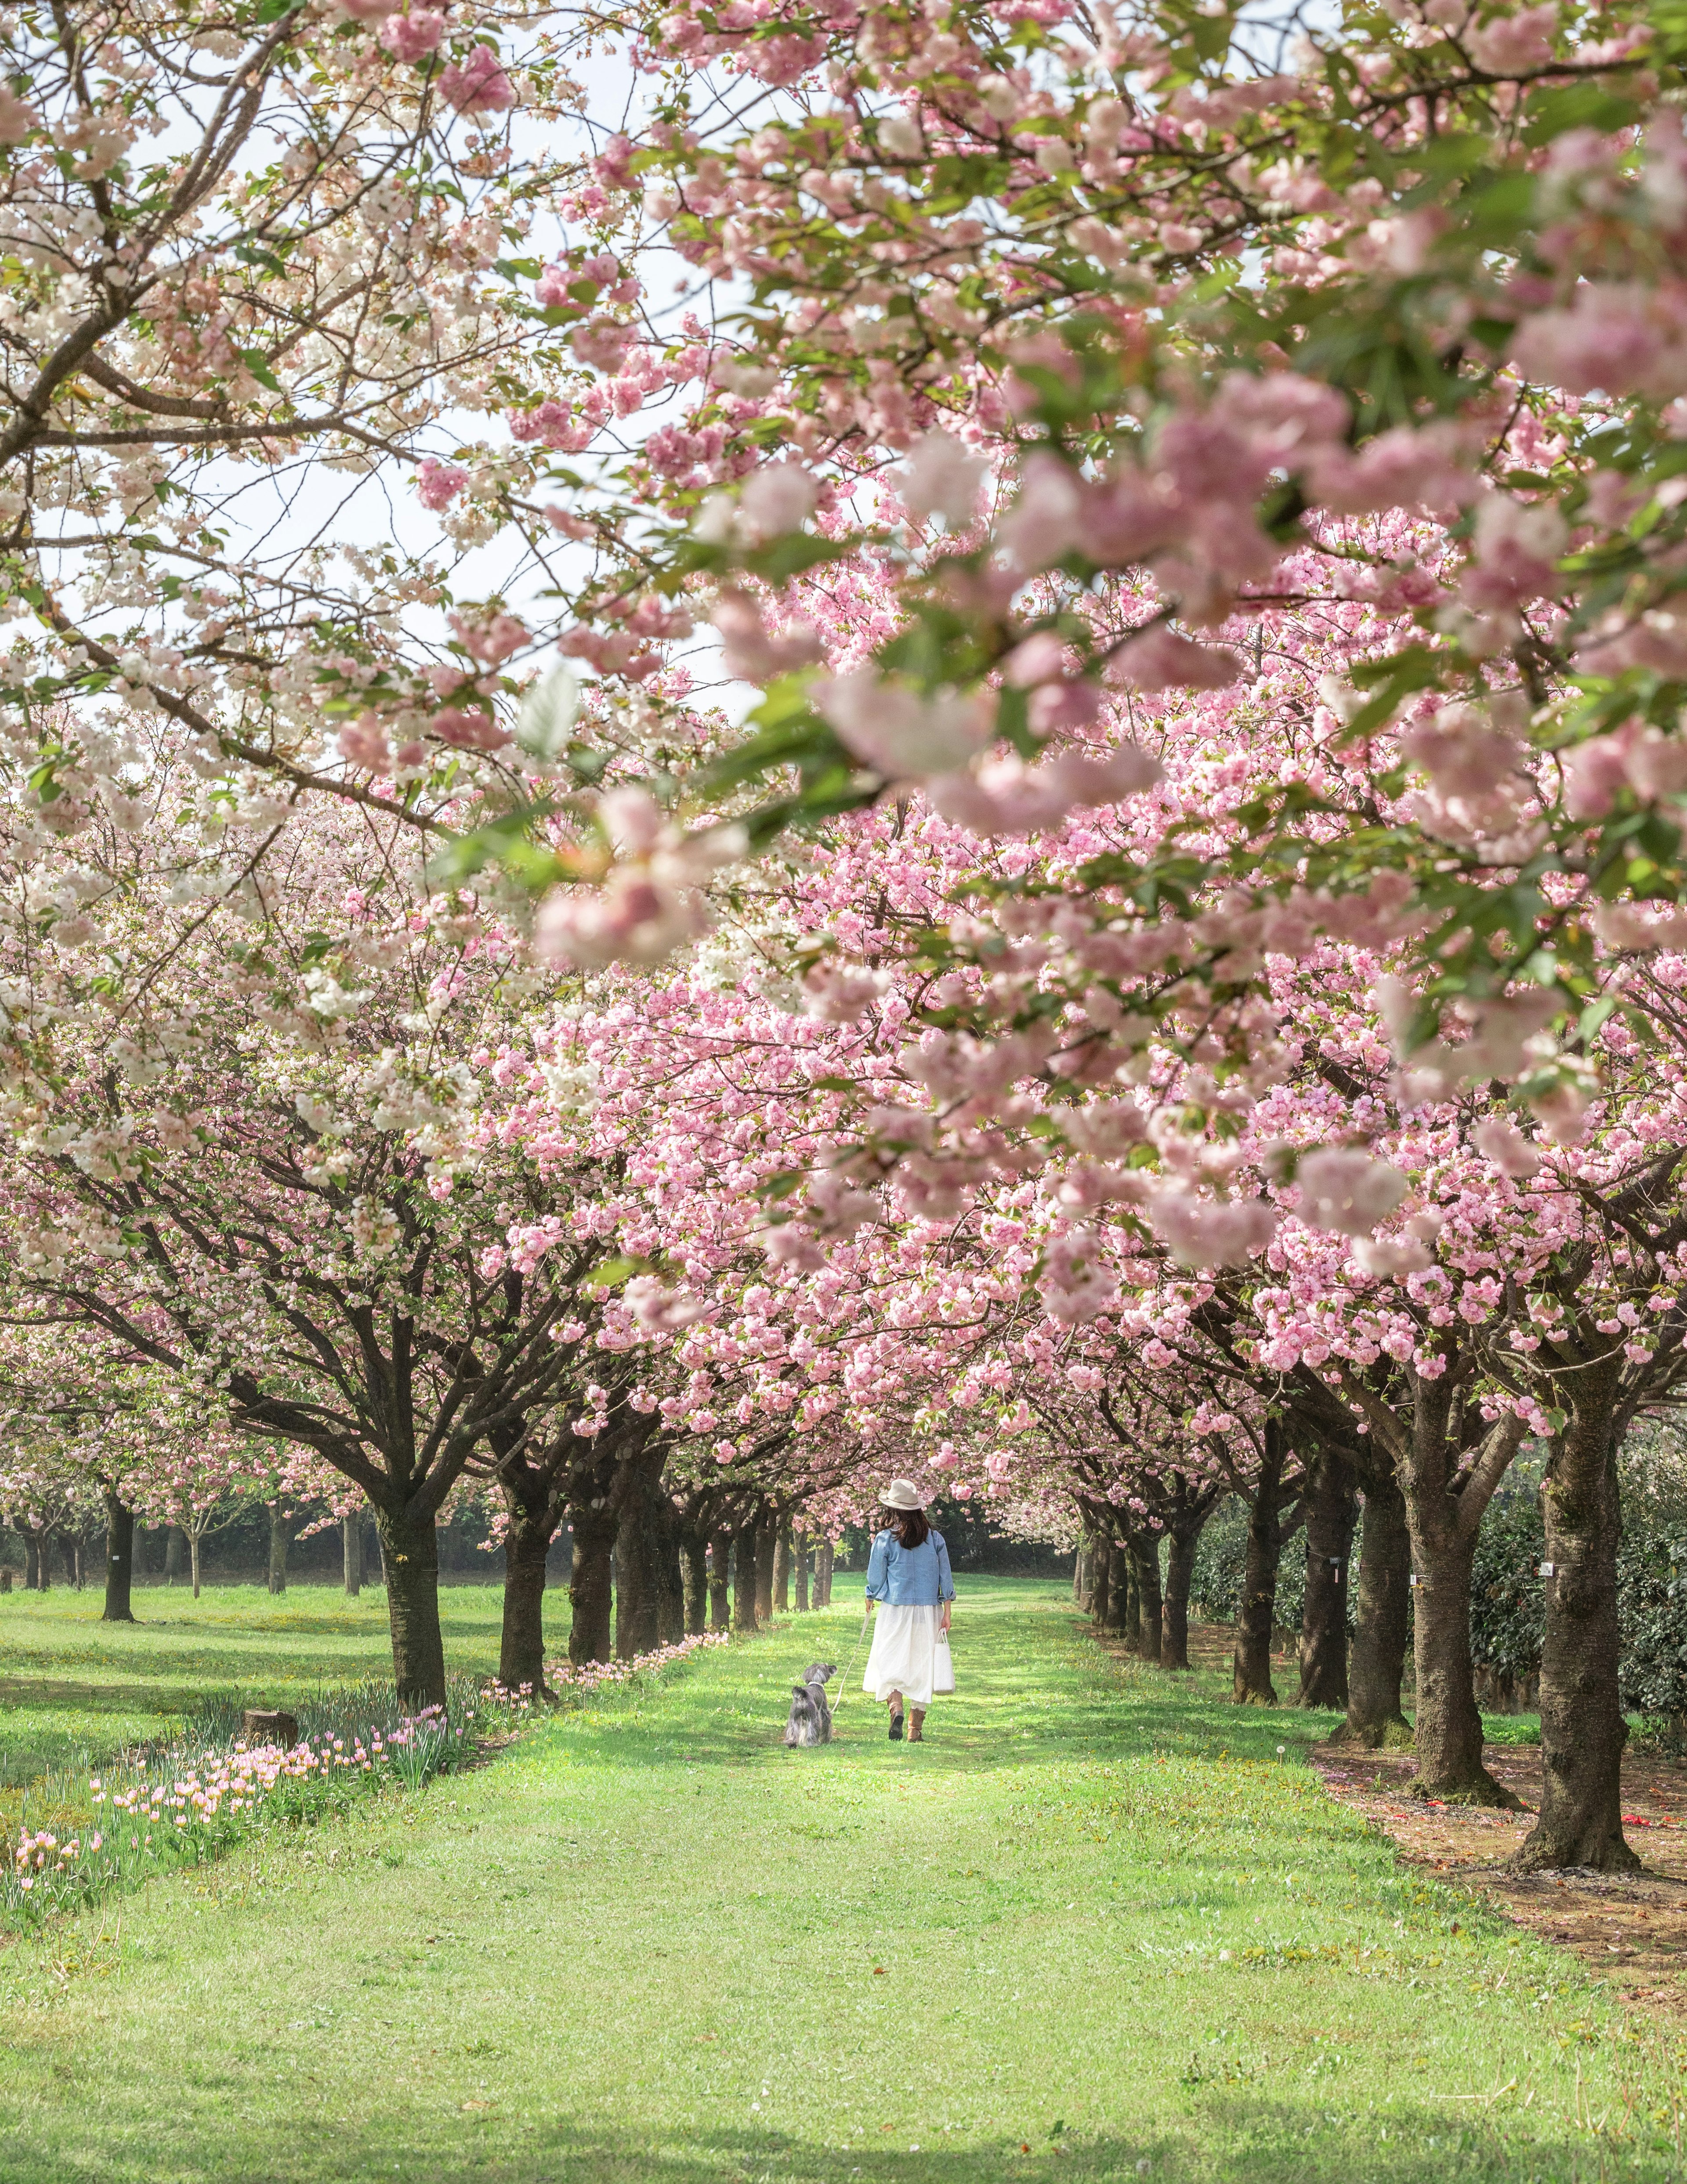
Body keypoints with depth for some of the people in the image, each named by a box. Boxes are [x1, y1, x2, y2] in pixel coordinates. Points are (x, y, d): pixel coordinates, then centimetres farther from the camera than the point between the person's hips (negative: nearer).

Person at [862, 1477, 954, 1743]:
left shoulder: (885, 1540, -6)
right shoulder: (935, 1539, 3)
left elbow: (875, 1580, -1)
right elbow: (946, 1581, 2)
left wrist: (871, 1601, 19)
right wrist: (947, 1615, 5)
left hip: (894, 1611, -3)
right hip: (928, 1612, 3)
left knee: (890, 1663, 4)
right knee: (922, 1667, 9)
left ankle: (896, 1708, -23)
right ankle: (916, 1730, 9)